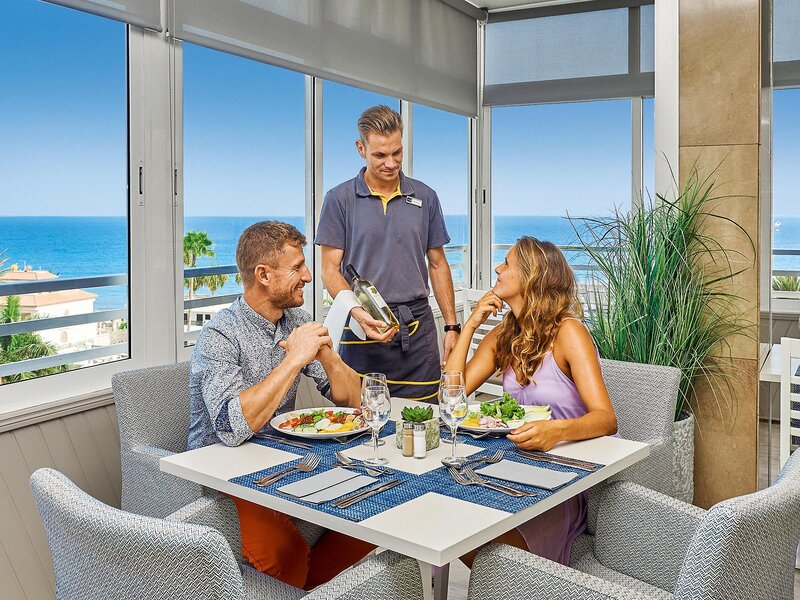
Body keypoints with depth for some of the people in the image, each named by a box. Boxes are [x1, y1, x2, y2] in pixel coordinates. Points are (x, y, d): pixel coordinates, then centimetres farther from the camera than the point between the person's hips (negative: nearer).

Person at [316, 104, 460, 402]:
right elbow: (330, 270, -1)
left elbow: (437, 264, 15)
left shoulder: (425, 197, 11)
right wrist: (358, 312, -19)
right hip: (363, 332, -2)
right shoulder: (339, 199, 2)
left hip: (418, 329, 2)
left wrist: (452, 326, 8)